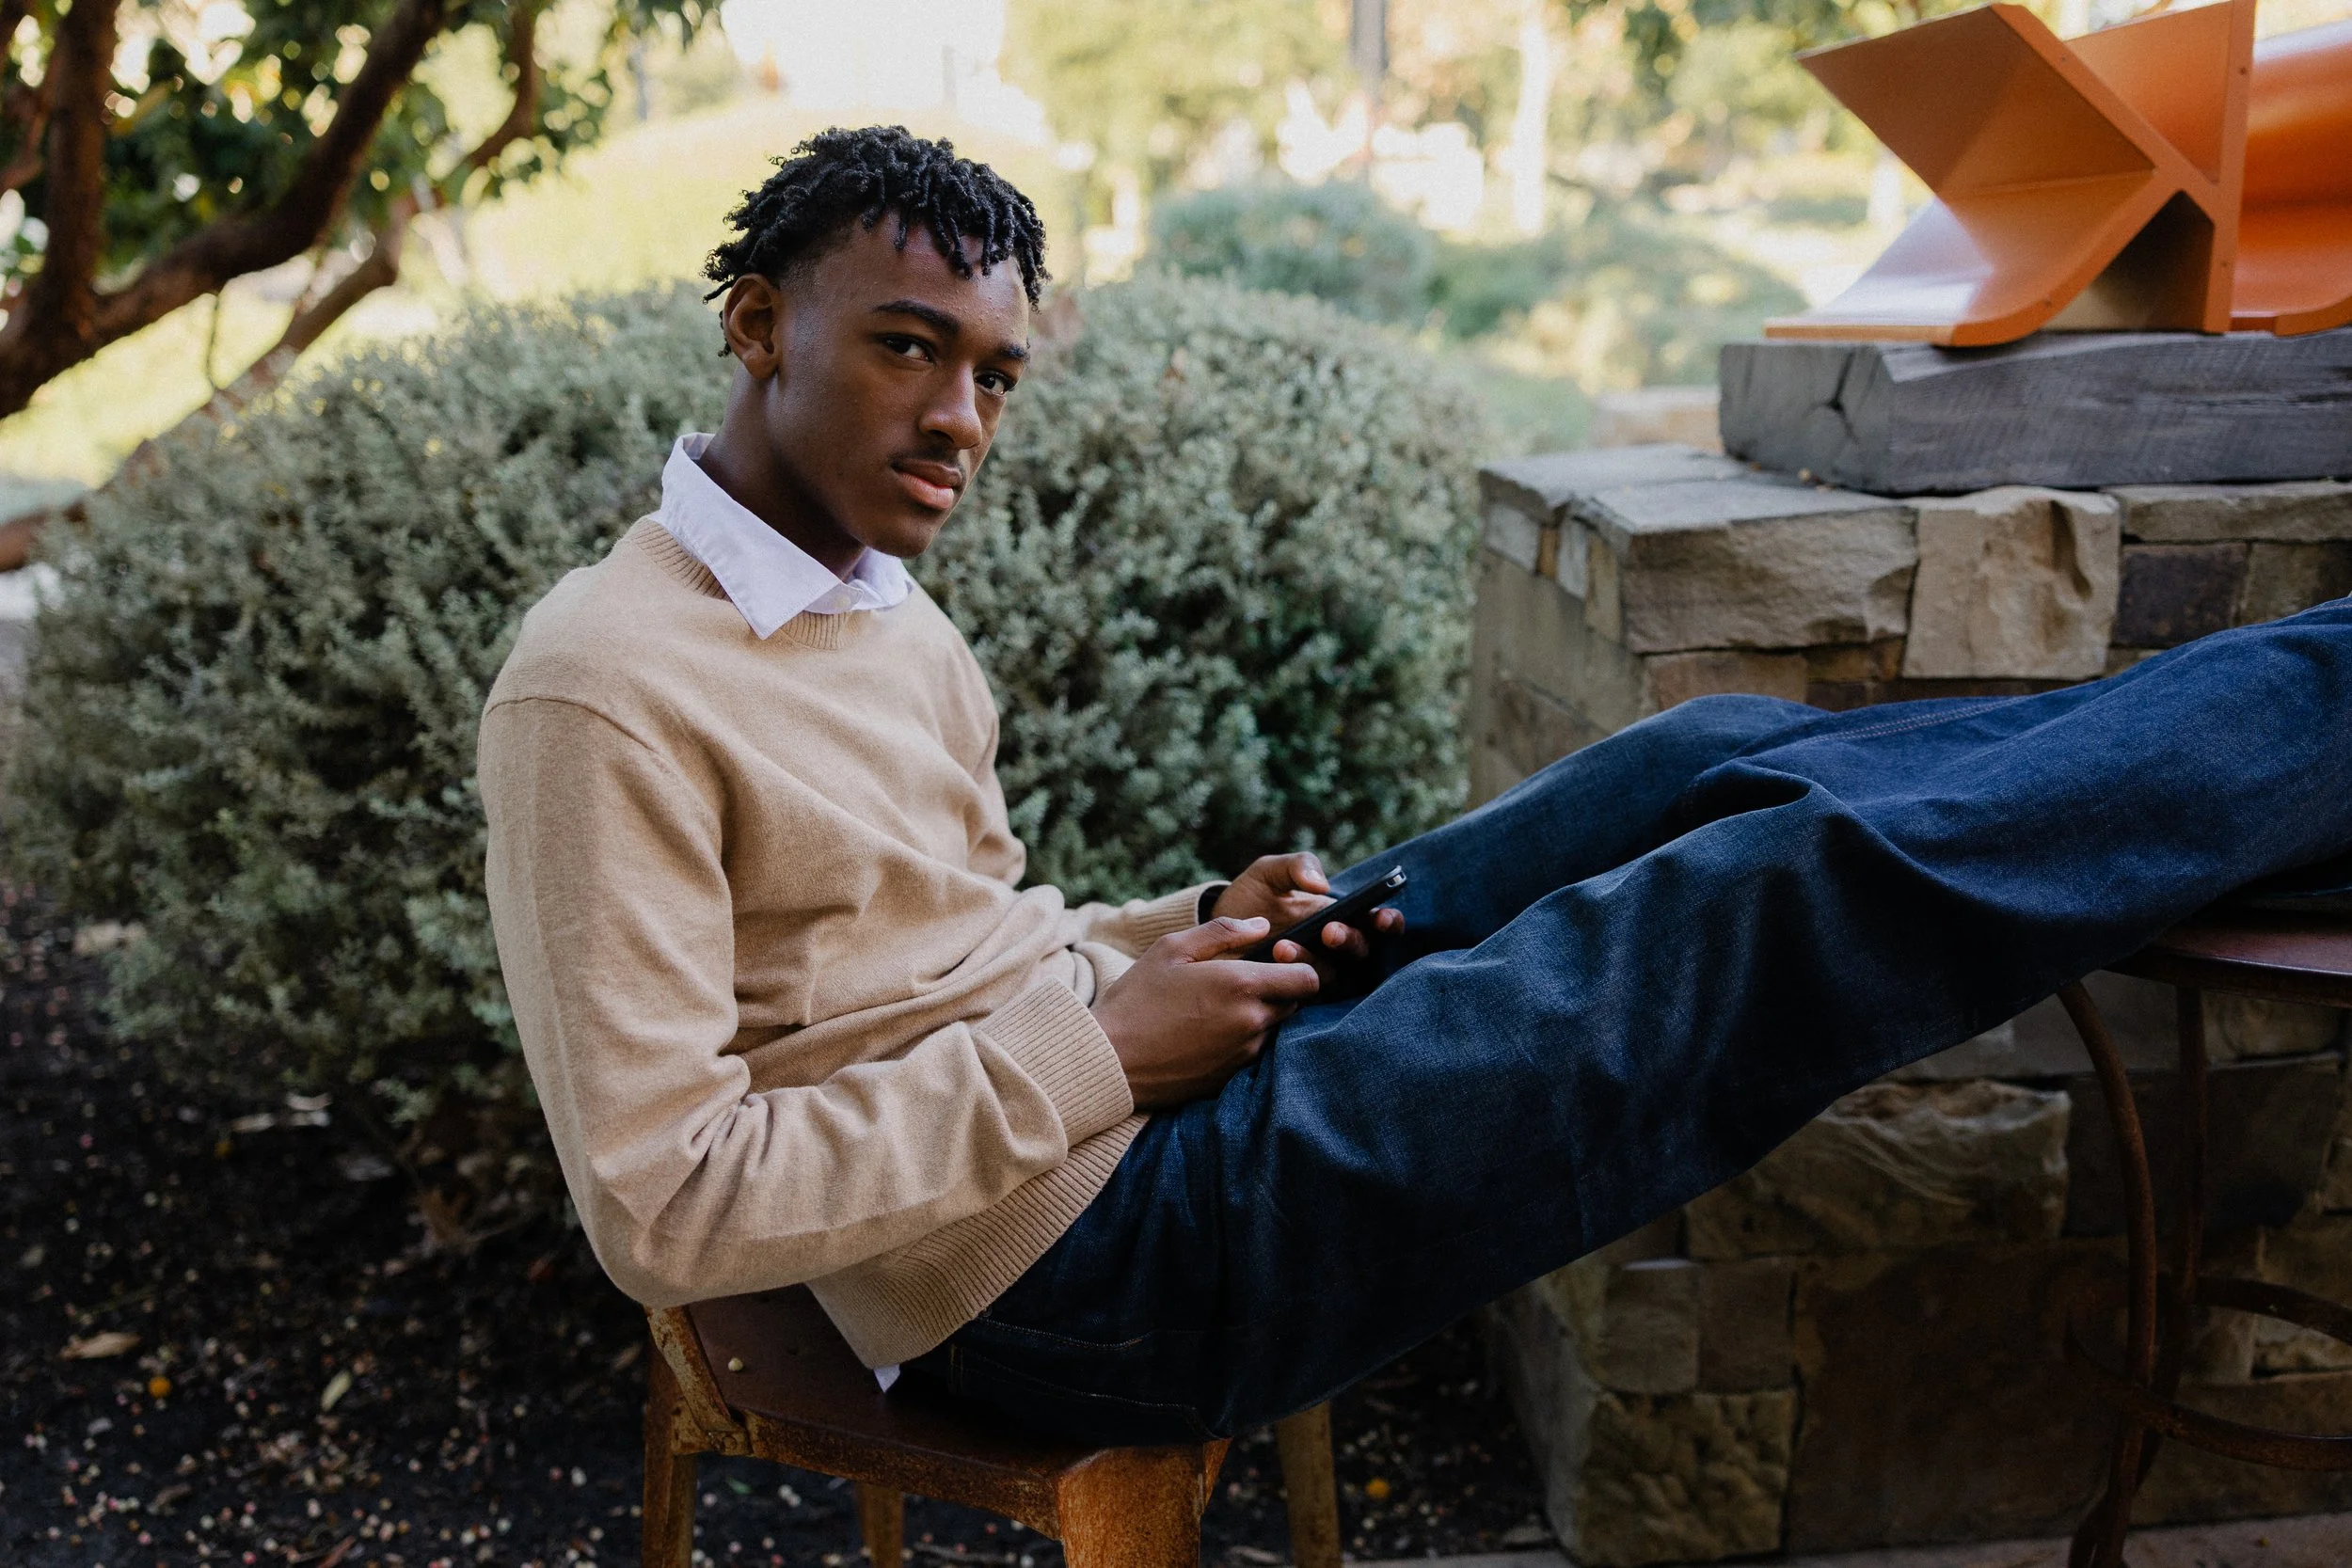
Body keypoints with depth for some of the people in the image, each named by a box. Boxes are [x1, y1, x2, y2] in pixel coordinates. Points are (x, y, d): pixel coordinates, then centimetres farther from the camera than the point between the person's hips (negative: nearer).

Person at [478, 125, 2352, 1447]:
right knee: (1810, 889, -12)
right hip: (1073, 1256, -9)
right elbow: (662, 1211, -22)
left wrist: (1183, 937, 0)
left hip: (1122, 1075, 9)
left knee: (1719, 765, 1)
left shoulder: (882, 614, 10)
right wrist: (1091, 1051, -20)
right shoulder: (607, 689, -18)